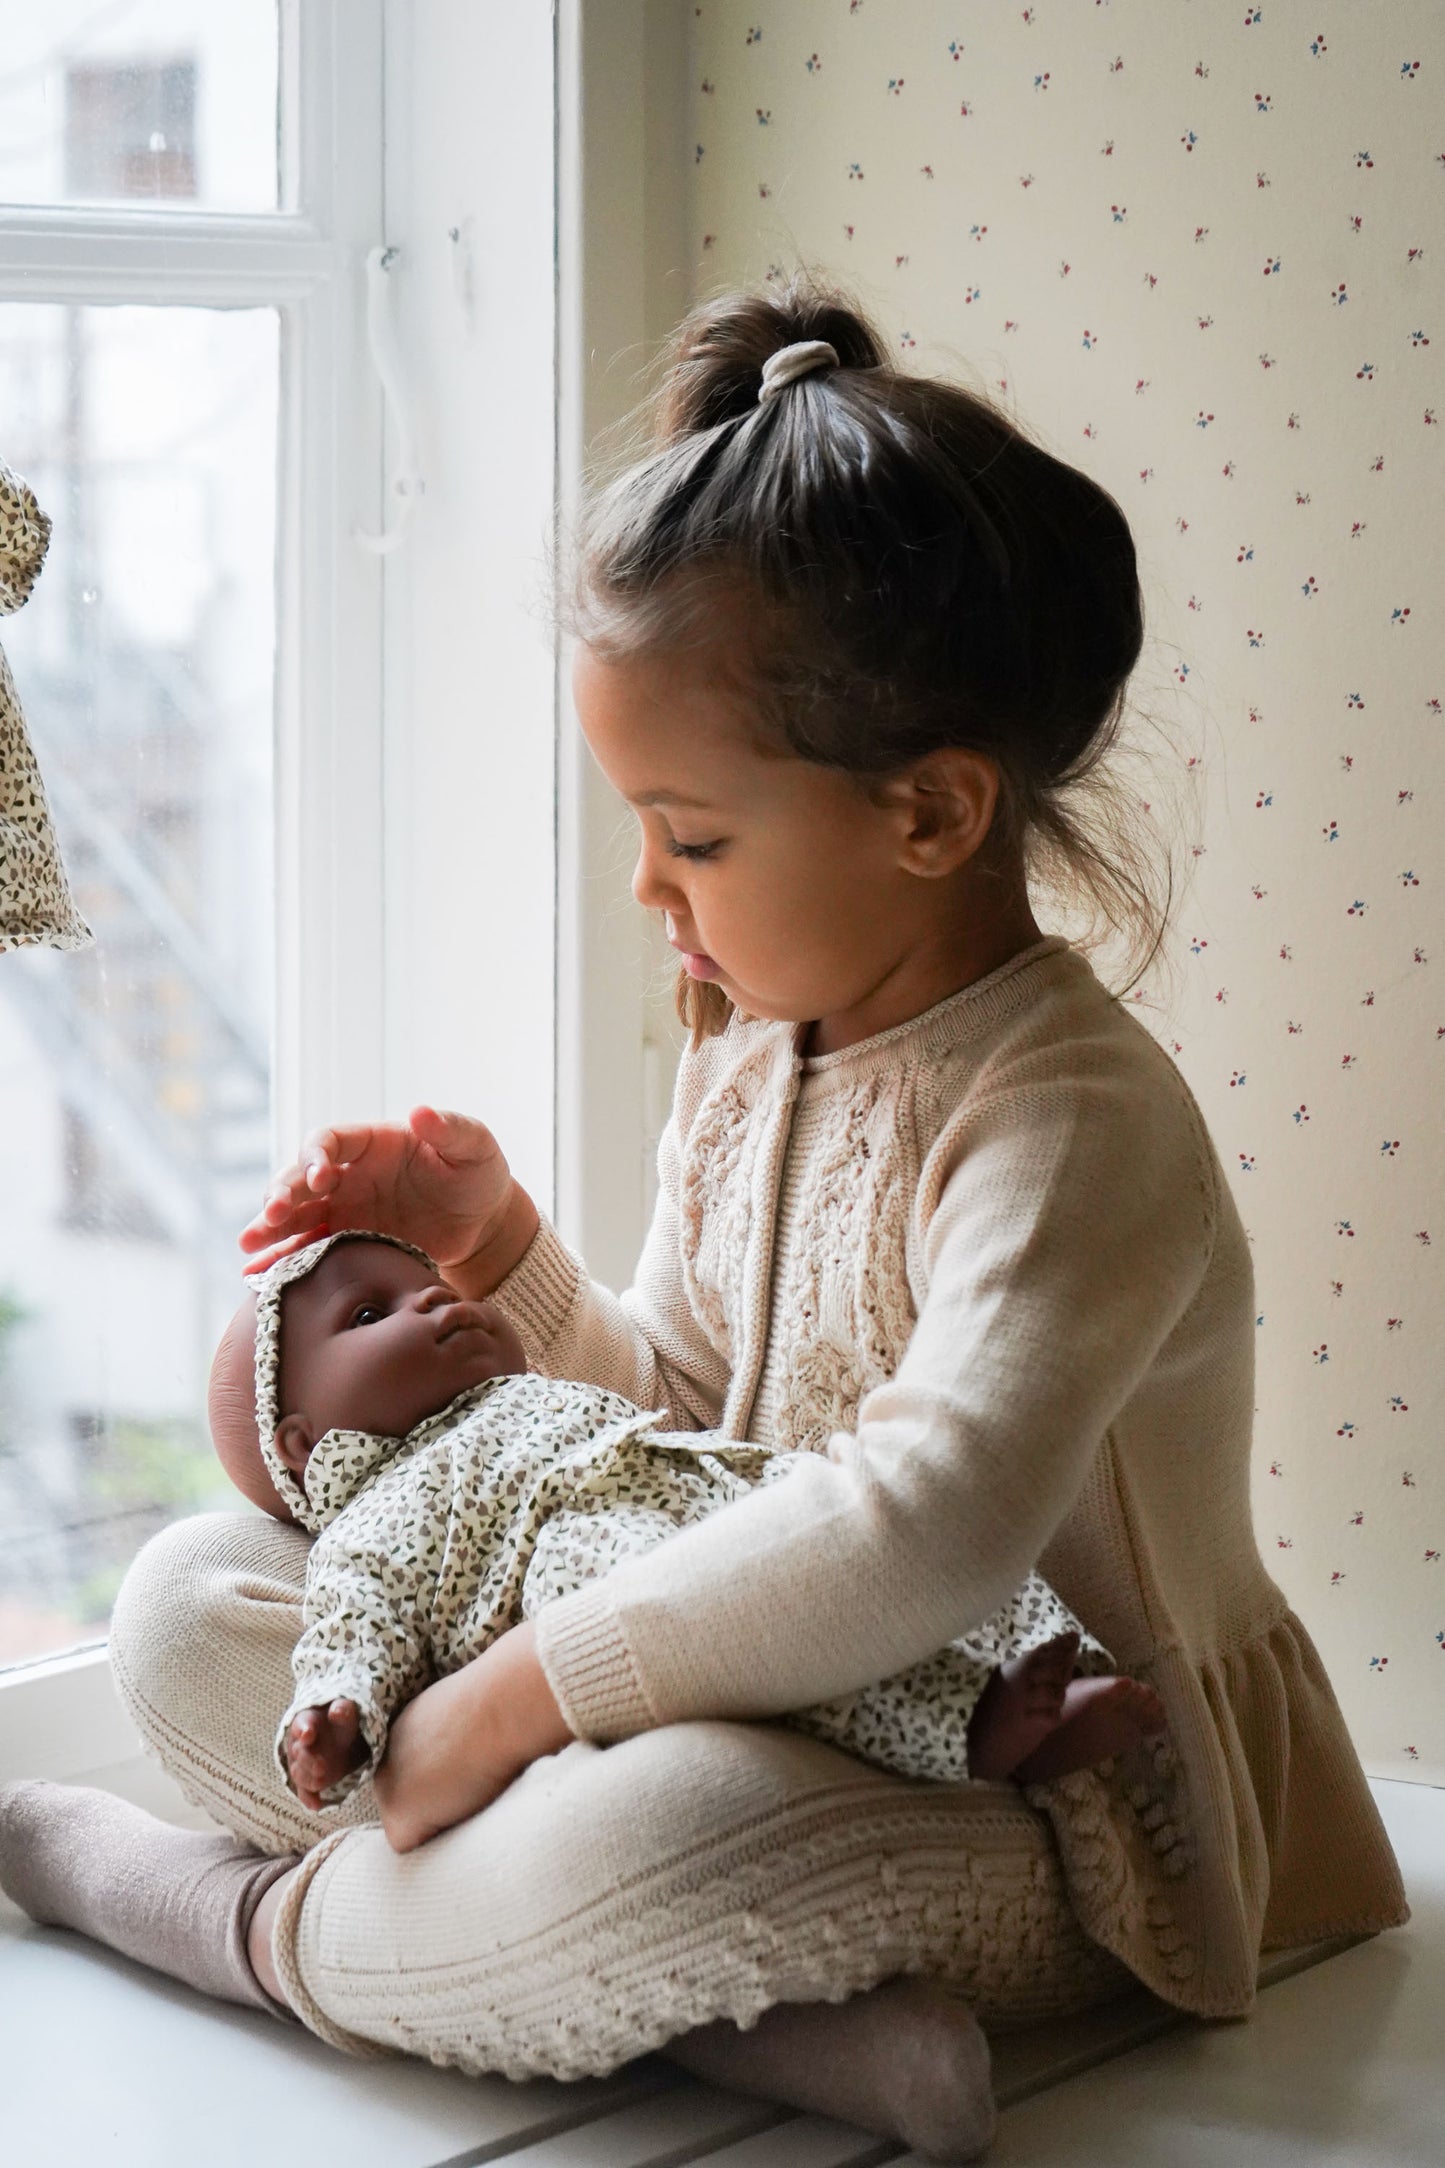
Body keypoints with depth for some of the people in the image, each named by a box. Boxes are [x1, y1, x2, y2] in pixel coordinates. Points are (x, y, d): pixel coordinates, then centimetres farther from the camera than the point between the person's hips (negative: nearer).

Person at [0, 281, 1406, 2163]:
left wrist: (529, 1686, -31)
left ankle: (262, 1920, -12)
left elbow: (924, 1532, -37)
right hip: (746, 1709, 9)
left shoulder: (1075, 1120, -21)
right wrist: (503, 1255, 1)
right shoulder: (749, 1062, 6)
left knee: (696, 1822, -43)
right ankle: (692, 1984, -19)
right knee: (187, 1603, 0)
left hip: (1019, 1824, -8)